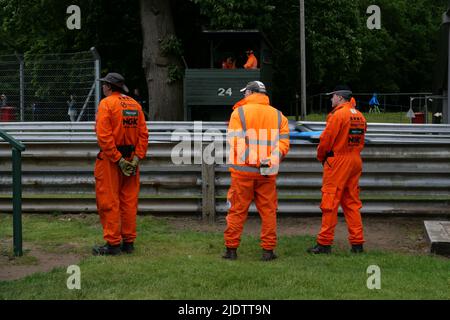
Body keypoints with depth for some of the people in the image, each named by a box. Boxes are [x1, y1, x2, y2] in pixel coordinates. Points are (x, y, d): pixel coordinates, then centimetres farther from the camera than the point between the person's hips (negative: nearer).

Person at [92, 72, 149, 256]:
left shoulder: (106, 103, -9)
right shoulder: (135, 105, 9)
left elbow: (104, 136, -18)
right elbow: (143, 134, 3)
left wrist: (118, 160, -17)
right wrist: (137, 158, -2)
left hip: (110, 160, -6)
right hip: (131, 158, 6)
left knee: (109, 203, 0)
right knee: (129, 202, 10)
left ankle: (113, 244, 2)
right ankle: (128, 242, 15)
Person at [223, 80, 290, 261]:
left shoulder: (239, 112, -1)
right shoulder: (278, 115, 9)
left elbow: (235, 142, -12)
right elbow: (284, 142, -1)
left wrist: (249, 159, -15)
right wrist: (273, 159, -11)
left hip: (243, 170, -2)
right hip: (268, 172, 2)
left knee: (237, 211, 6)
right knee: (268, 211, 8)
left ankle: (231, 249, 11)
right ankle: (268, 251, 9)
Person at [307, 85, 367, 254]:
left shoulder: (338, 115, -13)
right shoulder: (360, 116, 12)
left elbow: (326, 140, -13)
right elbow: (360, 142, 14)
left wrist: (321, 157, 4)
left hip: (337, 162, -8)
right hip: (355, 161, 8)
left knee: (330, 202, -2)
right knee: (352, 203, 12)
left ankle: (324, 243, 1)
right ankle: (357, 243, 12)